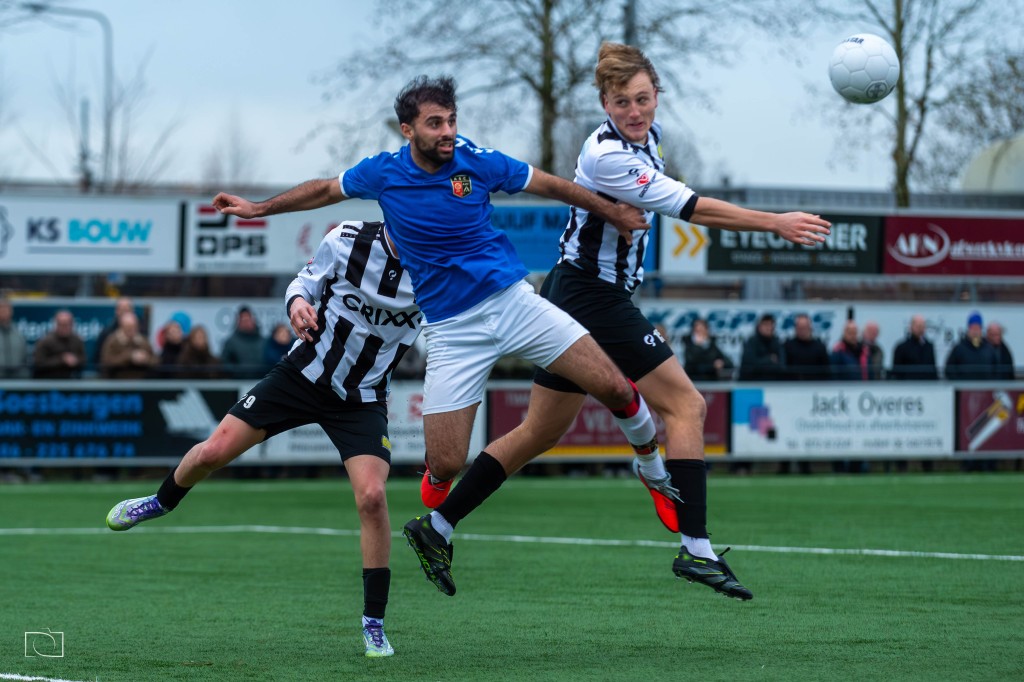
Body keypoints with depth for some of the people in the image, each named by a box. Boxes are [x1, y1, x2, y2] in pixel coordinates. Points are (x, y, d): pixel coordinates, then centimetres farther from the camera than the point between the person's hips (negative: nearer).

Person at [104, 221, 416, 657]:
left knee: (371, 496, -20)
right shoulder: (346, 241, -14)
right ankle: (160, 503, 32)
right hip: (304, 372, 1)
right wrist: (298, 301, -19)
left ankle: (374, 624, -6)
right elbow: (307, 281, 3)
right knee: (213, 452, -4)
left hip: (361, 400, -1)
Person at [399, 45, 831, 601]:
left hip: (573, 296, 9)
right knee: (685, 404, -9)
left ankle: (436, 526, 18)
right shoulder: (609, 156, -24)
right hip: (593, 298, -9)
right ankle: (695, 549, -12)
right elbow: (695, 210, -24)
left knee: (542, 431, 13)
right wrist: (775, 224, -22)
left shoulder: (649, 135, 4)